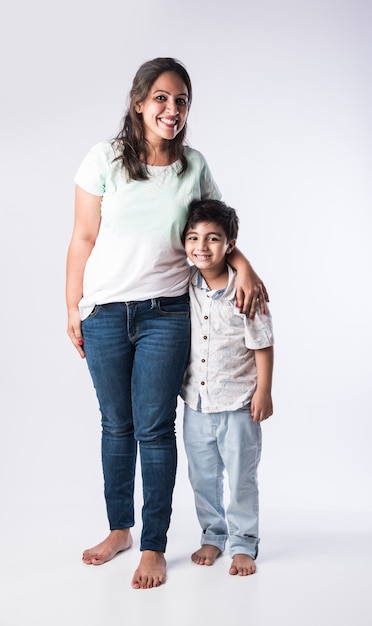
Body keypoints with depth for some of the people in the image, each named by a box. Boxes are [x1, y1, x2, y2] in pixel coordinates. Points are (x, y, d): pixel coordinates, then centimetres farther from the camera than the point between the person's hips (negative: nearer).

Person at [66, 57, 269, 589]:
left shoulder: (195, 168, 2)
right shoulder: (105, 159, -3)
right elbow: (84, 239, 0)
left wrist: (243, 265, -8)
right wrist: (73, 307, 1)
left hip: (166, 312, 0)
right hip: (105, 312, 0)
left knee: (155, 428, 2)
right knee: (116, 425, 13)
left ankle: (154, 546, 16)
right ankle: (119, 529, 31)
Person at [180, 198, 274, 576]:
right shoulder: (184, 286, -1)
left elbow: (262, 345, -8)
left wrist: (263, 392, -9)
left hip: (237, 403, -4)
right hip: (196, 403, 4)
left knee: (241, 478, 6)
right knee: (202, 476, 15)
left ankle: (243, 544, 21)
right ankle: (212, 535, 32)